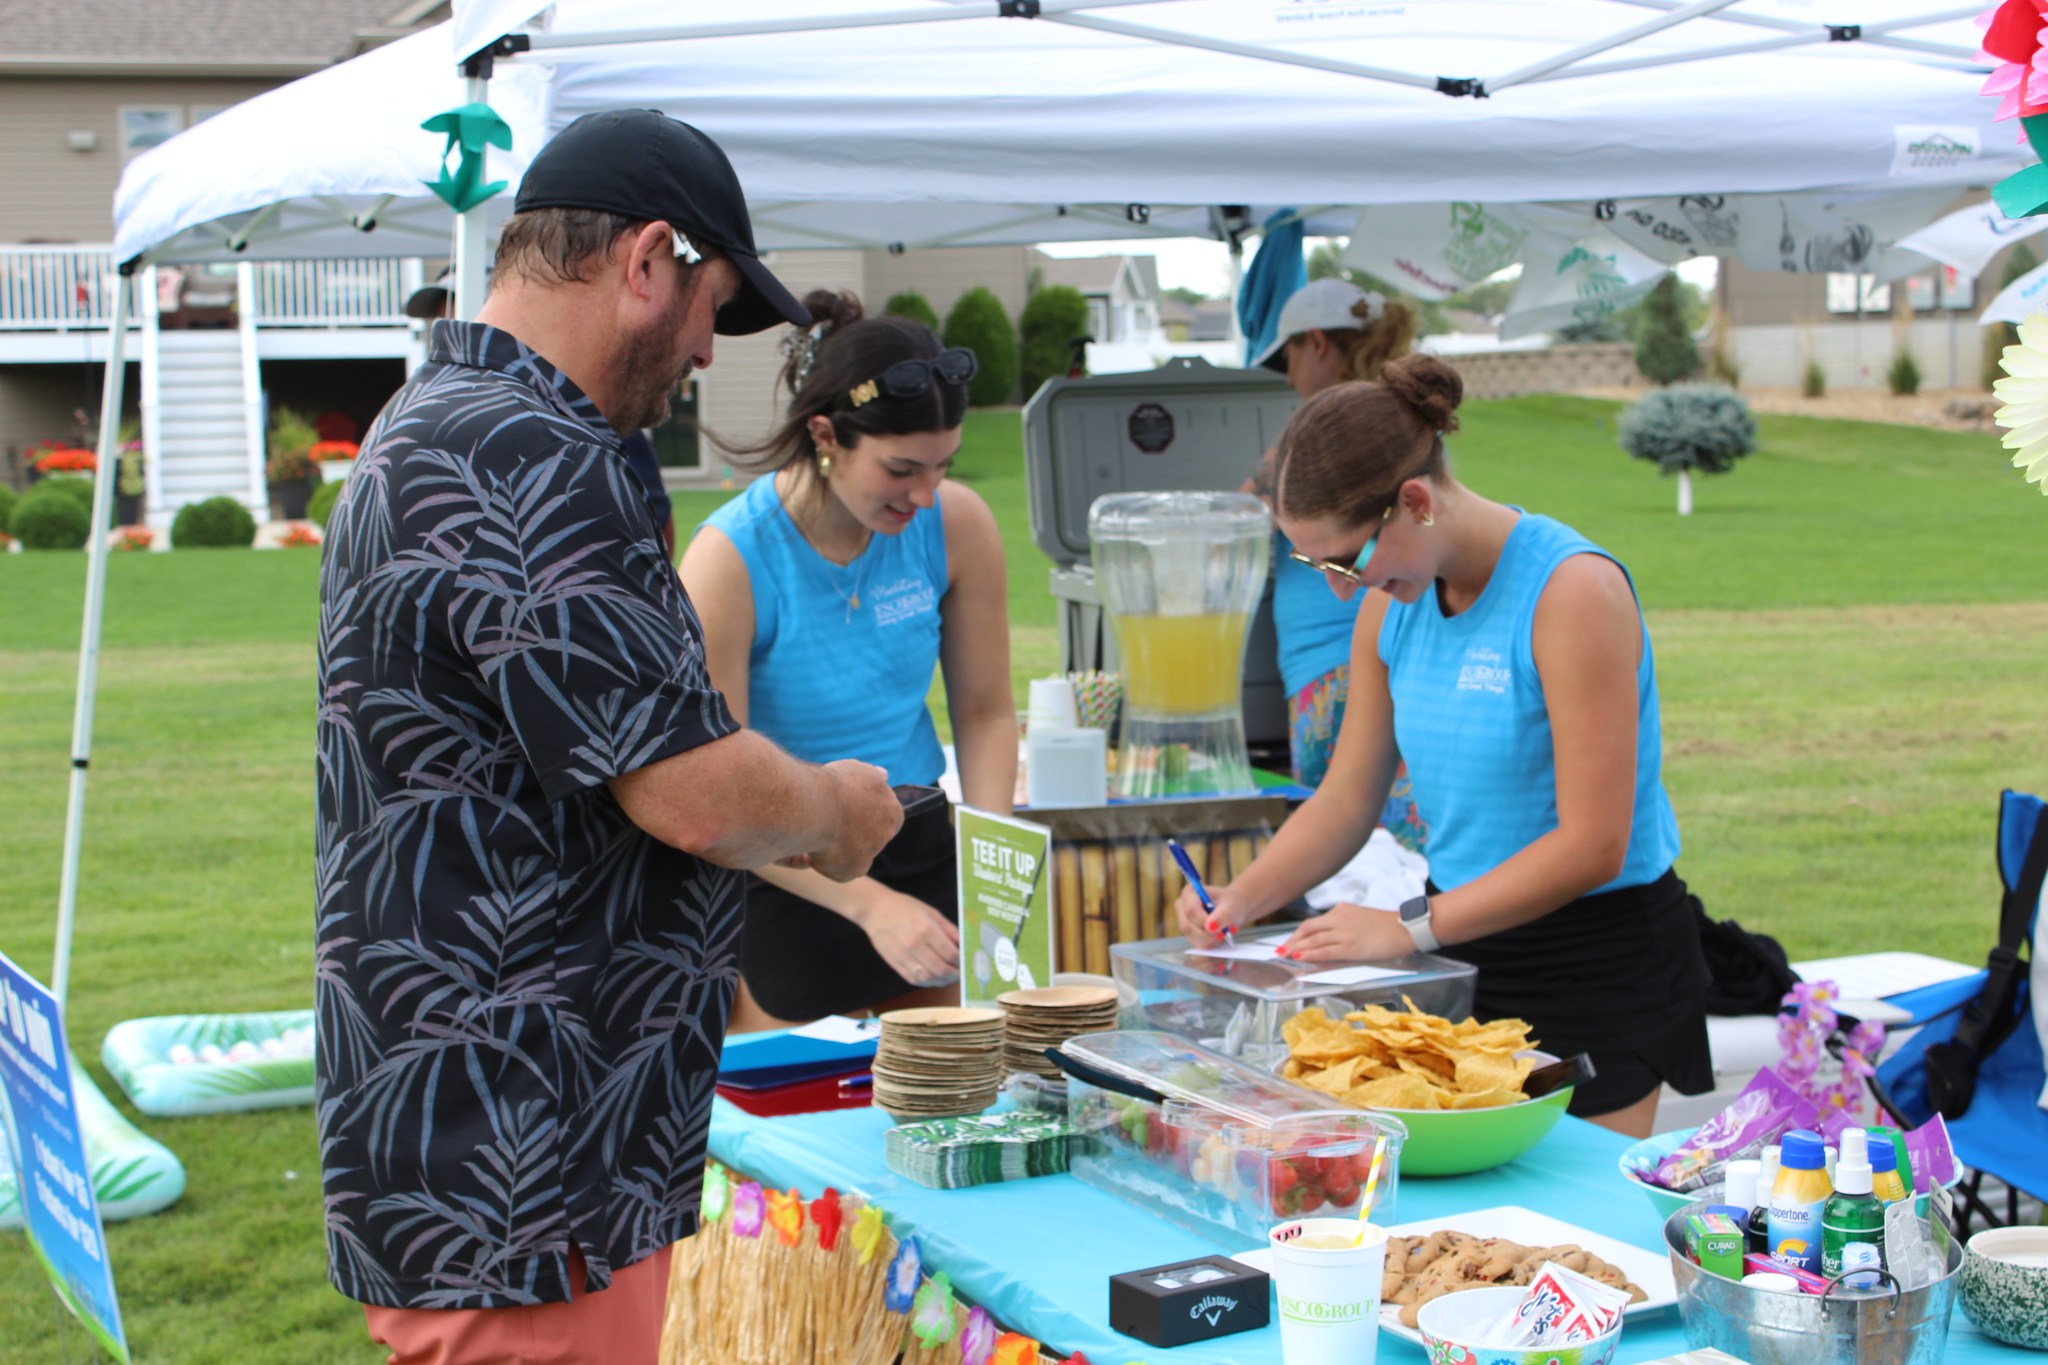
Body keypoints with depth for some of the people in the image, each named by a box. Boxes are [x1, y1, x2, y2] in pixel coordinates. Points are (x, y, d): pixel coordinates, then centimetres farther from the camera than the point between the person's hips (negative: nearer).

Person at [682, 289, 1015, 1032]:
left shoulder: (957, 525, -7)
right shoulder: (729, 561, -19)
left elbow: (985, 711, 4)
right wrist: (869, 905, -27)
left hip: (919, 849, 4)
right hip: (779, 880, -4)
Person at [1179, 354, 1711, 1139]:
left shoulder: (1572, 590, -18)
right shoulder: (1393, 603, 4)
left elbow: (1593, 845, -21)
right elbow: (1347, 800, 10)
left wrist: (1412, 927, -22)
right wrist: (1242, 900, -6)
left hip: (1602, 963, -6)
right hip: (1464, 945, 6)